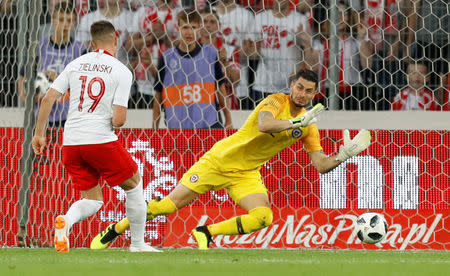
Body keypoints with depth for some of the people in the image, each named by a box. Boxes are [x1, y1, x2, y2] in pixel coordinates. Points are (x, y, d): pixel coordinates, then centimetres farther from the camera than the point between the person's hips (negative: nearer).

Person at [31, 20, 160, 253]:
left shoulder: (75, 65, 10)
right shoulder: (122, 72, -3)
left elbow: (48, 99, 5)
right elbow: (119, 119, -10)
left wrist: (39, 134, 12)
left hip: (71, 142, 4)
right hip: (101, 139, -4)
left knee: (93, 200, 15)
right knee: (133, 184, 18)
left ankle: (66, 220, -16)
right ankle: (137, 244, 19)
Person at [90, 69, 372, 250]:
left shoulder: (309, 127, 1)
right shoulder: (277, 101, -16)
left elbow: (321, 164, 1)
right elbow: (264, 124, -38)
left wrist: (344, 155, -16)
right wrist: (297, 122, -42)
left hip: (247, 174, 5)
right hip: (221, 159, -5)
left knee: (263, 217, -22)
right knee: (172, 203, -6)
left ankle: (206, 232, -3)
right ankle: (113, 231, 11)